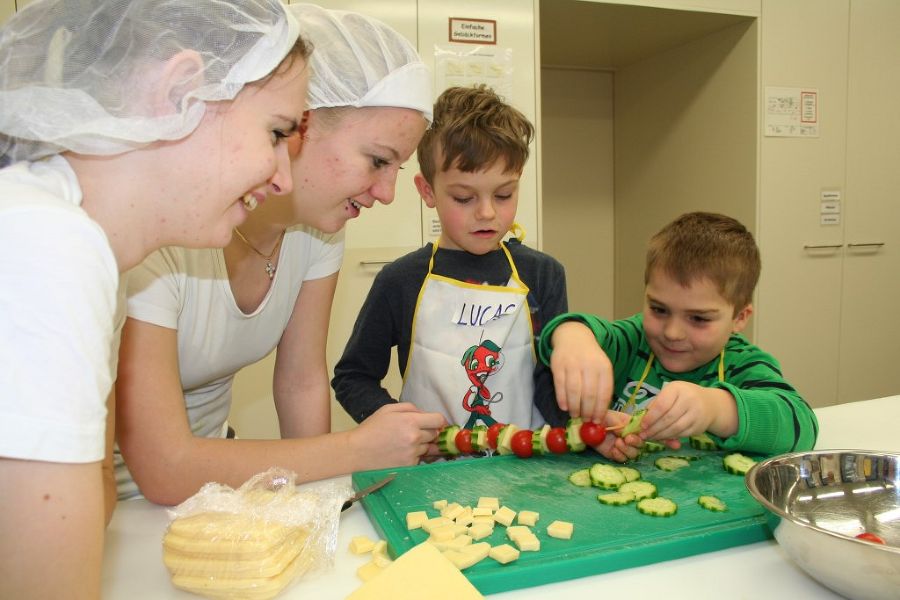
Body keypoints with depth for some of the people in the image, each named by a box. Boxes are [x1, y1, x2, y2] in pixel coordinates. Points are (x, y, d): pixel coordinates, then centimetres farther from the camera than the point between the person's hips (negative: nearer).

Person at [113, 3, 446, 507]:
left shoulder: (319, 223, -9)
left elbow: (303, 382, -3)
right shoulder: (159, 231, -27)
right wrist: (360, 448, -23)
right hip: (116, 499, -5)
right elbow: (165, 470, -26)